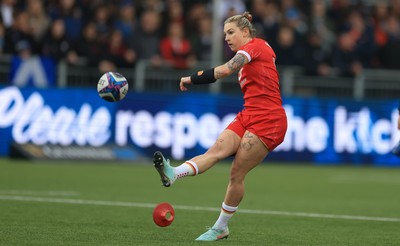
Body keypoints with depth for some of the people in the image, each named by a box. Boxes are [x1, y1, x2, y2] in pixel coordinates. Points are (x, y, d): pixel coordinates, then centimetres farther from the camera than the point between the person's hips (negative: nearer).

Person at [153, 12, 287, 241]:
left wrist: (191, 79, -19)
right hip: (249, 116, 8)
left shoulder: (254, 45, -8)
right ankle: (174, 174, -36)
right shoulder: (248, 56, 21)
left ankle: (221, 228, 0)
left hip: (268, 120, -8)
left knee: (237, 173, -7)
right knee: (217, 150, -15)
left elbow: (226, 70, -23)